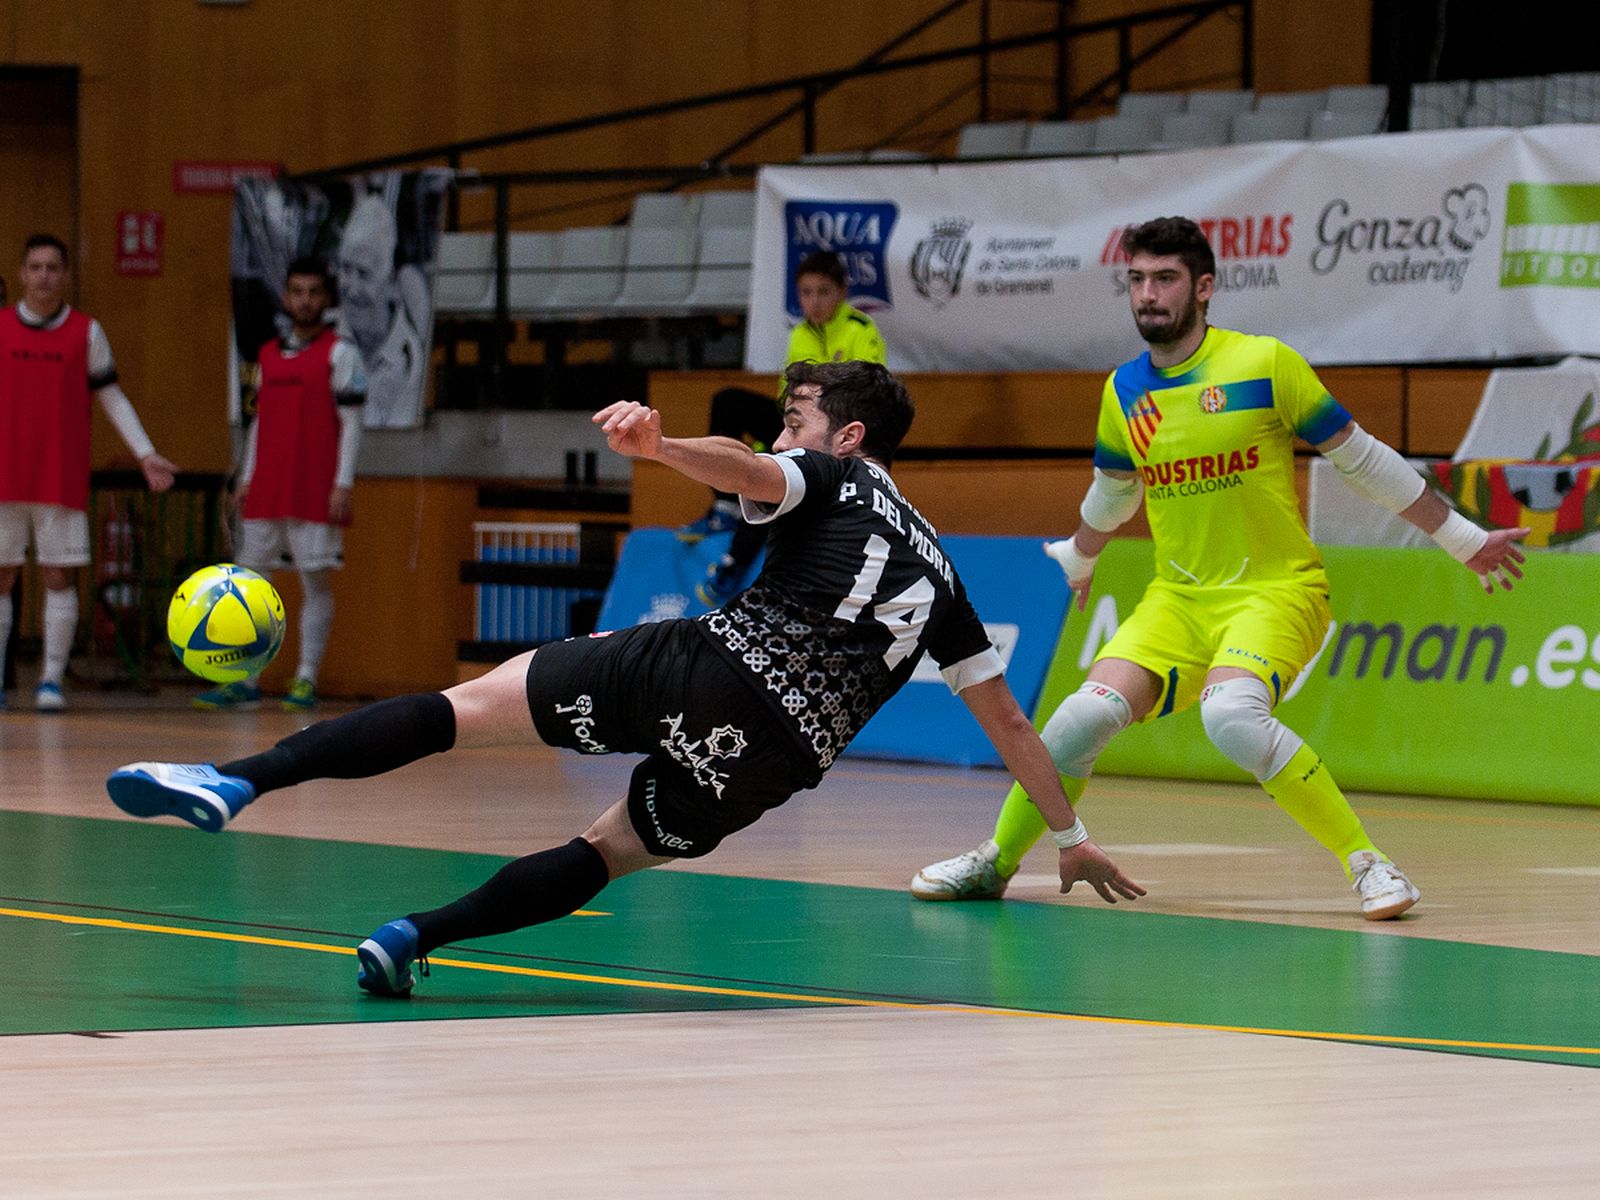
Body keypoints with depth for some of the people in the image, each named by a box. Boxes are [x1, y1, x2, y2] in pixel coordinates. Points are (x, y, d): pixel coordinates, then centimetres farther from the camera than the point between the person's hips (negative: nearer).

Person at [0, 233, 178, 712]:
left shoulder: (86, 332, 5)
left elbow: (112, 397, 8)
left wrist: (146, 454, 1)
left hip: (63, 482, -1)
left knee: (60, 577, -3)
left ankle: (52, 680, 1)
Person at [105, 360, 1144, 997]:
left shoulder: (829, 480, 16)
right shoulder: (937, 571, 29)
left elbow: (748, 471, -10)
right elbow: (1008, 715, 32)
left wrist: (659, 444, -30)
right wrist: (1070, 834, 41)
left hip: (709, 666, -4)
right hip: (787, 753, 4)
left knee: (469, 703, -1)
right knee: (609, 851, 22)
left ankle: (240, 779, -15)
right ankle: (418, 936, 0)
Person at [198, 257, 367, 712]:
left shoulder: (339, 354, -2)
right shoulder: (269, 355, 16)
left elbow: (351, 422, -6)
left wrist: (343, 484, -13)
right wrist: (246, 479, 14)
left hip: (315, 494, -6)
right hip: (267, 490, 6)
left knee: (315, 581, -3)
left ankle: (306, 681, -1)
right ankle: (246, 682, 6)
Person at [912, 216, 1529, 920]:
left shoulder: (1264, 364, -8)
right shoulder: (1124, 391, 7)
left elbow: (1361, 459, 1)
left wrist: (1464, 541, 5)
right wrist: (1078, 560, 45)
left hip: (1277, 592, -5)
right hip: (1176, 599, 5)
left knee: (1232, 716, -33)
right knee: (1089, 712, -16)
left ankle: (1367, 862, -23)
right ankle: (995, 862, 5)